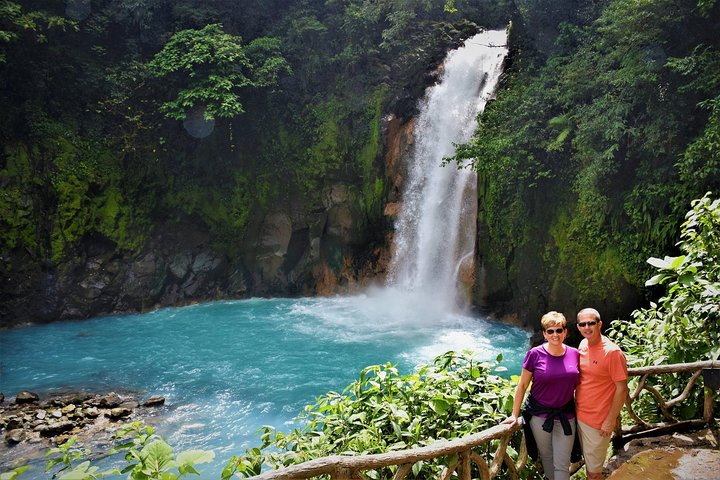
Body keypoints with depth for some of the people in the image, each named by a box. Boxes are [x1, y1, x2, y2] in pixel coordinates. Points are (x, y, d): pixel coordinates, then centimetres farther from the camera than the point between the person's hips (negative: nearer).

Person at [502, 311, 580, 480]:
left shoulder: (575, 354, -4)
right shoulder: (535, 355, -11)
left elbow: (577, 384, 8)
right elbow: (522, 386, -4)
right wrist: (514, 414, -4)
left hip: (565, 416, 1)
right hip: (539, 415, -1)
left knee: (562, 465, 3)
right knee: (546, 457, 15)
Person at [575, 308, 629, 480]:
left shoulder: (612, 352, -19)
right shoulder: (582, 345, 2)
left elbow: (622, 389, -17)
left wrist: (610, 421, -16)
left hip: (598, 421, -6)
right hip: (579, 414, 6)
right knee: (587, 460, 21)